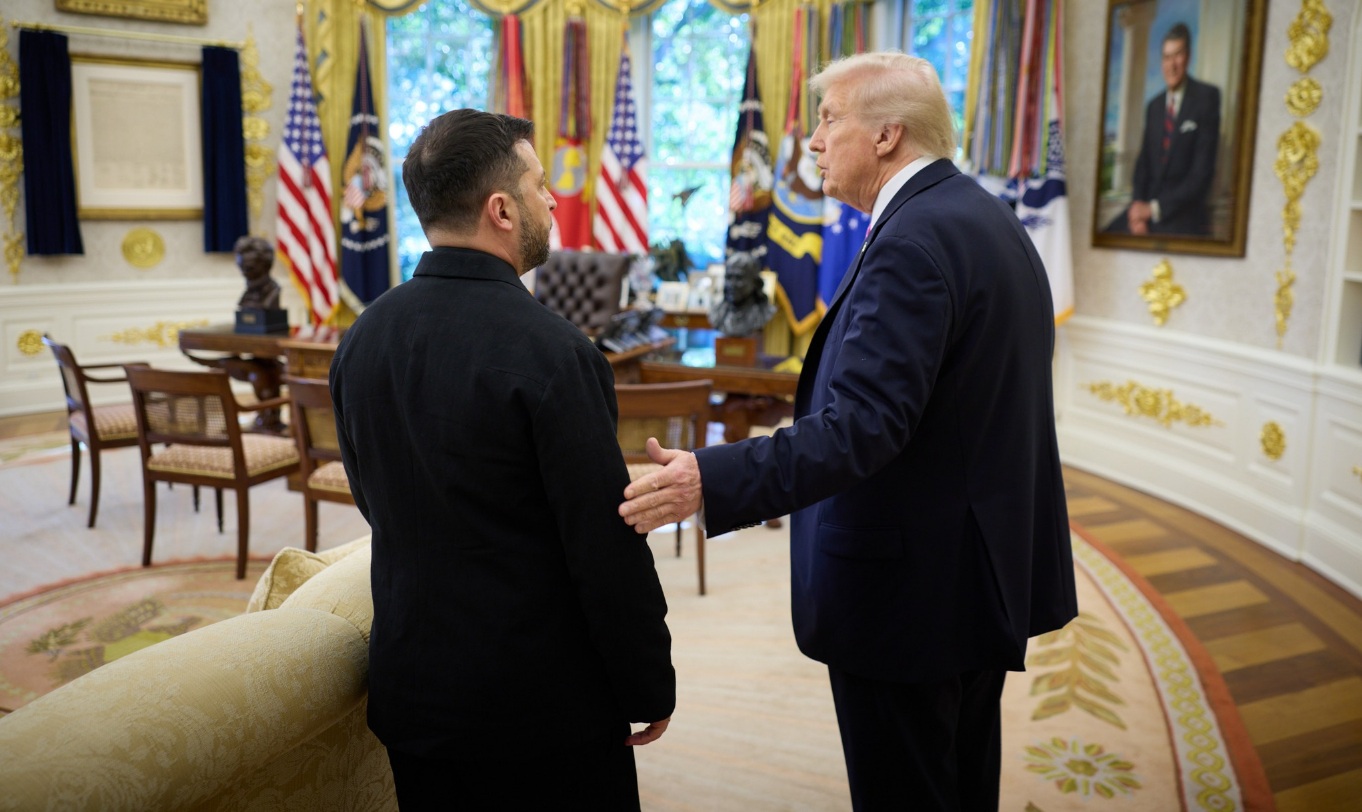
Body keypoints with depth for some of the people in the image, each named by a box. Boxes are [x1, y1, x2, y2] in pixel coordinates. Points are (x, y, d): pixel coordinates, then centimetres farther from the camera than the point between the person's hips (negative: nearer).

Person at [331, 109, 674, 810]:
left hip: (411, 690, 6)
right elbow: (607, 546, -20)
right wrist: (650, 688, -7)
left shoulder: (361, 339, -1)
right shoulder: (550, 352, -23)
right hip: (545, 700, -6)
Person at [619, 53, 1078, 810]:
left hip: (910, 591, -10)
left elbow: (860, 426, -30)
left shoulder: (913, 241, -21)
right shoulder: (990, 218, 10)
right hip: (991, 571, 10)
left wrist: (711, 481, -35)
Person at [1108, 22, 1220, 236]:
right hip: (1148, 207, 5)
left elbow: (1203, 170, -8)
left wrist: (1155, 208, -14)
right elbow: (1143, 164, 13)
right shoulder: (1154, 106, 16)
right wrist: (1138, 206, -6)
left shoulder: (1207, 97, -2)